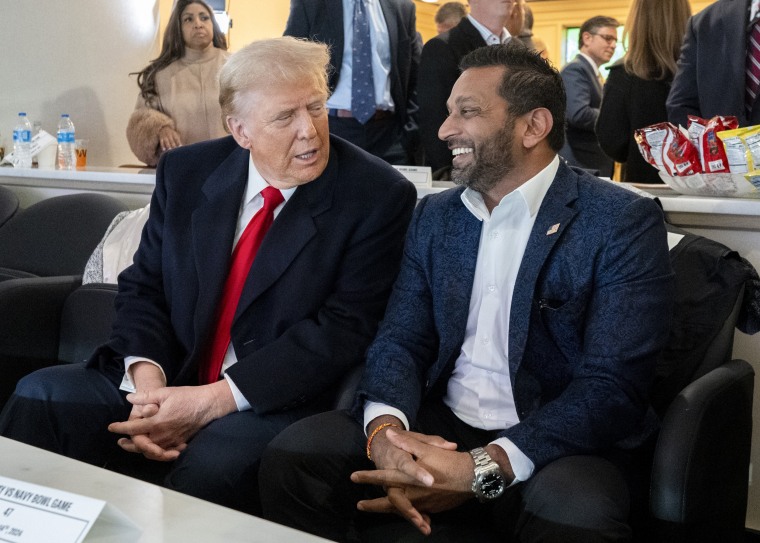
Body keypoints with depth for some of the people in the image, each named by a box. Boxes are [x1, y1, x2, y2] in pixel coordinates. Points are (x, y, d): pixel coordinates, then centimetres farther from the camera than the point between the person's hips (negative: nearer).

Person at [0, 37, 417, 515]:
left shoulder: (377, 197, -10)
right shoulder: (186, 172, 4)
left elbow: (345, 329, -15)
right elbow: (143, 286, 7)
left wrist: (213, 400, -21)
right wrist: (147, 379, -16)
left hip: (279, 403, -4)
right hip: (166, 382, 5)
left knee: (212, 463, -35)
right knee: (40, 396, -14)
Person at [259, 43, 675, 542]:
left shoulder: (624, 222, -9)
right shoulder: (435, 216, 10)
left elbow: (612, 385, -17)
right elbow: (401, 339, 4)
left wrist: (483, 469, -28)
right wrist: (386, 431, -19)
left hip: (560, 444, -5)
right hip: (438, 428, 5)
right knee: (293, 454, -16)